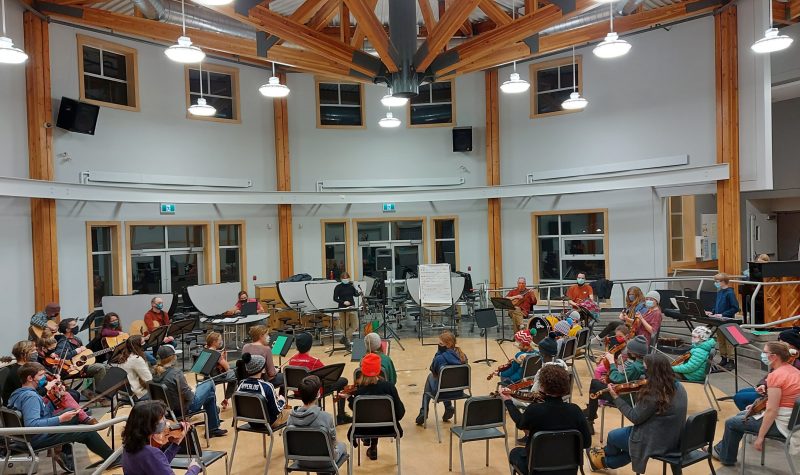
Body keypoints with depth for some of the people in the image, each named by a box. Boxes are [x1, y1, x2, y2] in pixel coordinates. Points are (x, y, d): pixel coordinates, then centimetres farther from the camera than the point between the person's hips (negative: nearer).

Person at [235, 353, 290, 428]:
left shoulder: (241, 385, -12)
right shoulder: (266, 386, -28)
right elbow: (276, 411, -20)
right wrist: (282, 401, 0)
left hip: (251, 421, 6)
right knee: (289, 411, 24)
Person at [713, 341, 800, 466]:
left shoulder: (775, 375, -26)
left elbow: (771, 411, -26)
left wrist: (760, 437, -21)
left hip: (780, 423, -9)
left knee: (731, 423, 4)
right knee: (741, 415, 25)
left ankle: (726, 456, 26)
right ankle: (721, 449, 35)